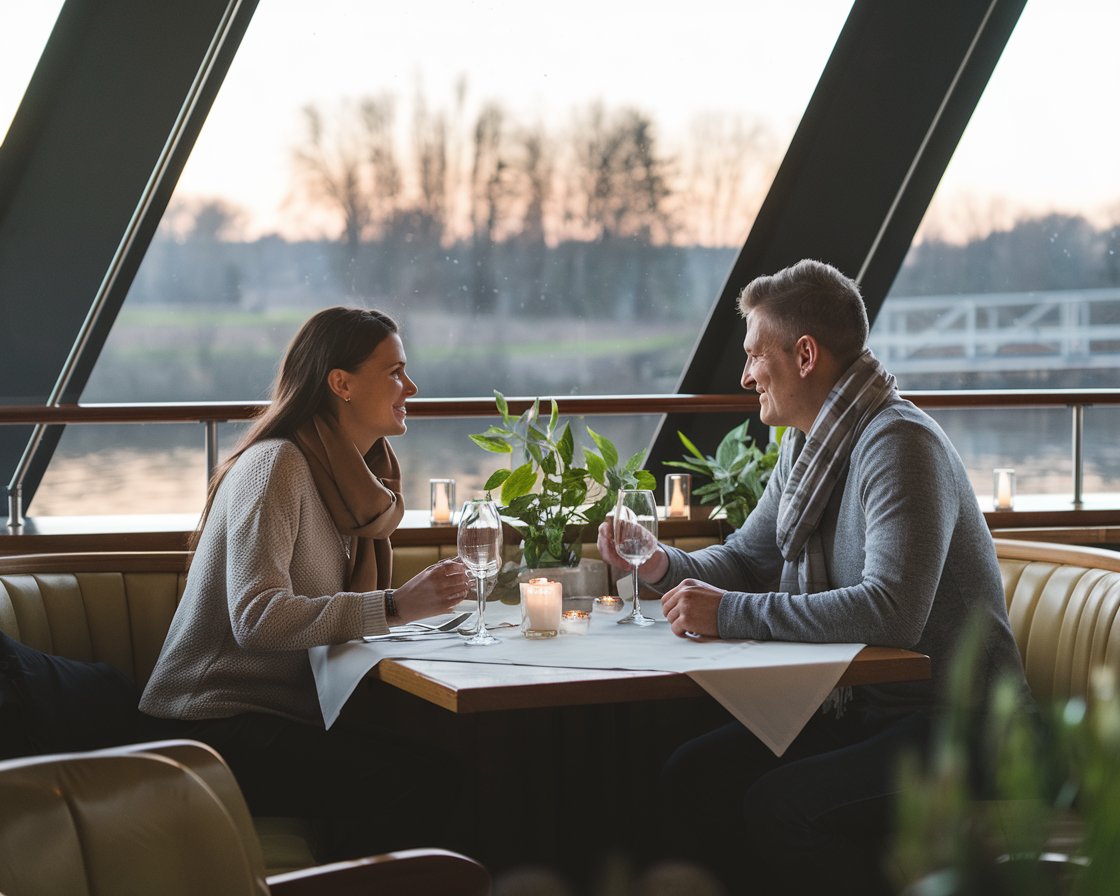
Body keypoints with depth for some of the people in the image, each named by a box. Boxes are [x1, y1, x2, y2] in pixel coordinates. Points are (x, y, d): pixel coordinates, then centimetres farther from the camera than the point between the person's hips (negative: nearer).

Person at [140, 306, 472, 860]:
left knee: (442, 765, -18)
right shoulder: (276, 466, -12)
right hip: (214, 725, -8)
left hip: (289, 711, 8)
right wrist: (395, 606, -27)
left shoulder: (351, 476, 15)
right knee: (390, 785, -29)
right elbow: (257, 618, -24)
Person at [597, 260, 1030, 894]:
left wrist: (731, 613, -26)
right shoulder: (807, 445, 12)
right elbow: (745, 561, 22)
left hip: (949, 723, -9)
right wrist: (665, 565, 1)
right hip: (860, 709, 9)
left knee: (777, 807, -26)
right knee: (692, 779, -7)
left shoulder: (899, 444, -19)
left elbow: (892, 610, -31)